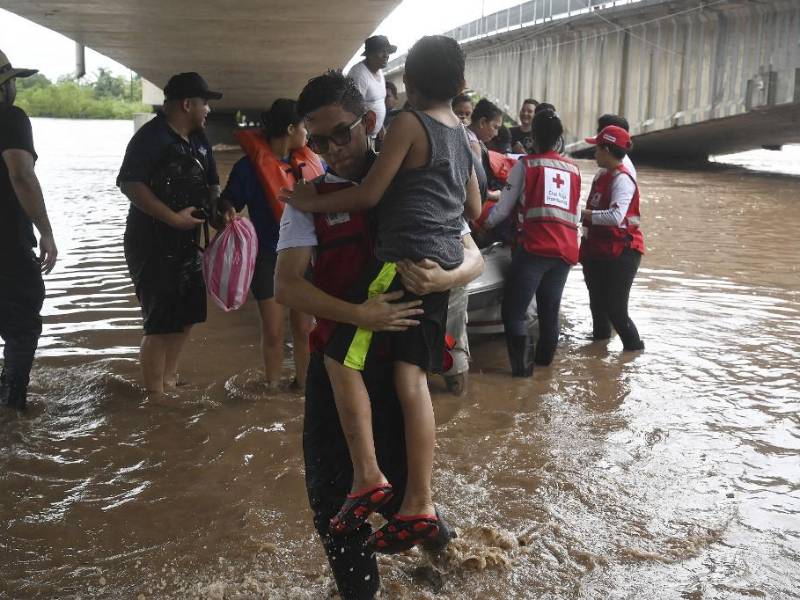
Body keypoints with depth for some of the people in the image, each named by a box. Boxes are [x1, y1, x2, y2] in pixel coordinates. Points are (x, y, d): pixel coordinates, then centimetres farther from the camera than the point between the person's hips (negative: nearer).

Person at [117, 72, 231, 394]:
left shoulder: (198, 140, 12)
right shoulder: (151, 136, -14)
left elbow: (210, 183, 21)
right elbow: (129, 183, -23)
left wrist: (221, 210, 1)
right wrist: (173, 218, -25)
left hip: (185, 242, 9)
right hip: (152, 243, -9)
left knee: (188, 314, 15)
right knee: (161, 322, -7)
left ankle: (168, 380, 30)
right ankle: (154, 395, 4)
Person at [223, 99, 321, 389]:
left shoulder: (310, 161, 1)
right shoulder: (250, 166, -12)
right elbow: (227, 206, -7)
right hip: (269, 258, -3)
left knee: (303, 328, 9)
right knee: (273, 331, 5)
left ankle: (303, 384, 24)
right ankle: (272, 387, 23)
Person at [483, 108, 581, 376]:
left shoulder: (525, 164, 4)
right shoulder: (574, 169, 18)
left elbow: (503, 209, 5)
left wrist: (484, 224, 22)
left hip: (535, 246, -5)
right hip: (566, 250, 5)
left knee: (513, 310, -3)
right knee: (550, 309, 17)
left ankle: (523, 363, -16)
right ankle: (544, 358, 27)